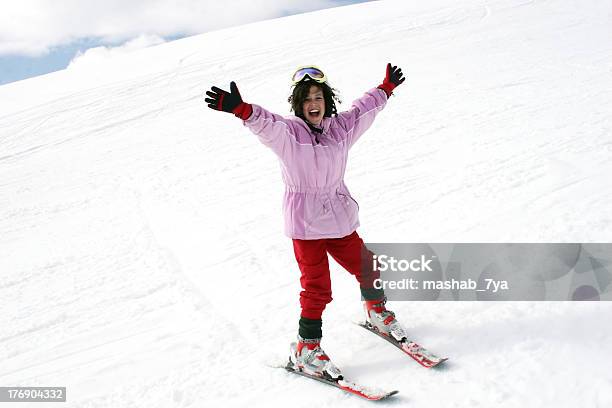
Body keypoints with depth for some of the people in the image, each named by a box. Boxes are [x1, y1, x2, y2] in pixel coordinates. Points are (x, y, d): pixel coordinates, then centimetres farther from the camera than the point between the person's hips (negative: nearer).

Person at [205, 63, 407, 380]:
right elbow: (264, 123, -29)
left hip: (340, 219, 6)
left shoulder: (341, 127, 6)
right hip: (305, 223, -5)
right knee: (317, 288, -6)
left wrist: (386, 88, 38)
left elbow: (364, 109, 24)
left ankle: (377, 313, 46)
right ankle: (305, 349, 10)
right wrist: (240, 109, -49)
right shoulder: (287, 131, -9)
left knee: (368, 269, 16)